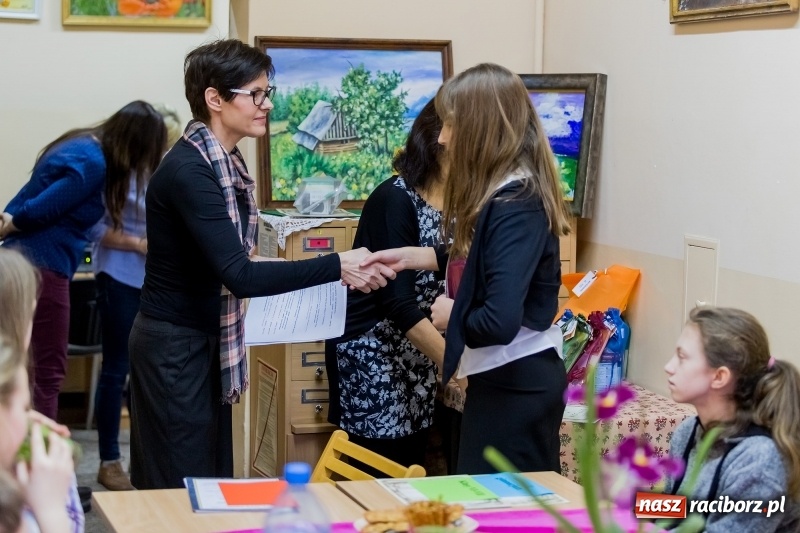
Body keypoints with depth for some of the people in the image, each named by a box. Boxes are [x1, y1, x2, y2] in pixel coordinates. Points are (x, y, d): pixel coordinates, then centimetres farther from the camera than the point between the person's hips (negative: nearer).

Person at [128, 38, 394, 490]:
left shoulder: (226, 163, 5)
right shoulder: (189, 171, -24)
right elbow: (241, 276, -30)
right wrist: (337, 267, -30)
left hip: (205, 339, 9)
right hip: (175, 347, -9)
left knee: (214, 481, 15)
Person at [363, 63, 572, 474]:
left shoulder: (516, 206, -24)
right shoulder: (501, 193, 4)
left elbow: (500, 322, -32)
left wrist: (452, 316, -13)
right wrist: (409, 256, 16)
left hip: (517, 384, -9)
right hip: (504, 377, 9)